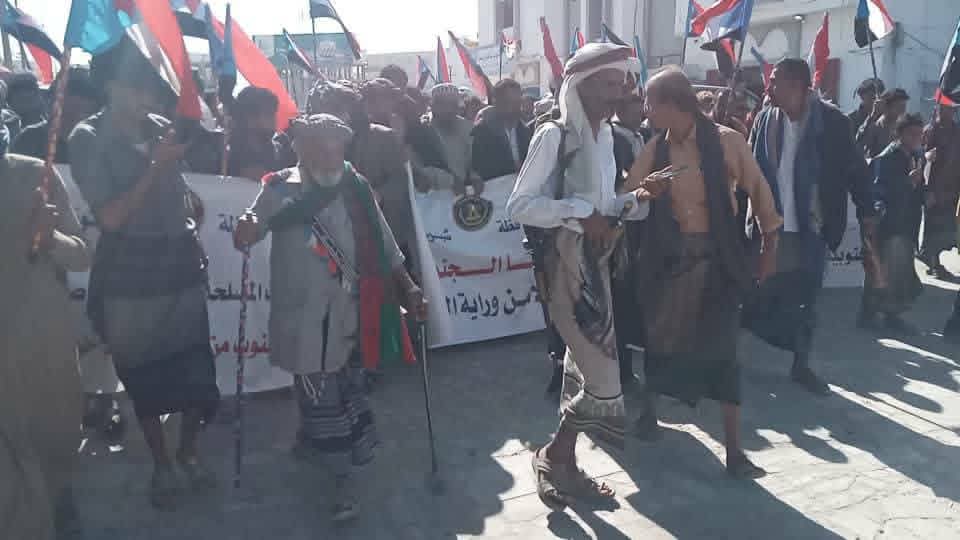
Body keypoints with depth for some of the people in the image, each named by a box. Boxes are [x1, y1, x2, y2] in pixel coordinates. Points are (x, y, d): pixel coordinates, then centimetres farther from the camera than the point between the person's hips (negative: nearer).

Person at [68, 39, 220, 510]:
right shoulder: (88, 139, -8)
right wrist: (157, 166, -19)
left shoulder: (163, 129, 2)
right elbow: (111, 217, -14)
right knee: (145, 381, 7)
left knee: (196, 371, 4)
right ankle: (161, 464, 27)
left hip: (182, 272, 3)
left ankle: (189, 452, 26)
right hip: (129, 283, -3)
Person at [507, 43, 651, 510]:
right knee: (604, 382, -7)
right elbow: (519, 206, -19)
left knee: (584, 370, 17)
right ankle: (553, 456, 14)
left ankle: (566, 465, 34)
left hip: (597, 261, 8)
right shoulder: (554, 135, -13)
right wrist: (581, 214, -23)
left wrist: (637, 200, -1)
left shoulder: (604, 134, 11)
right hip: (566, 264, -8)